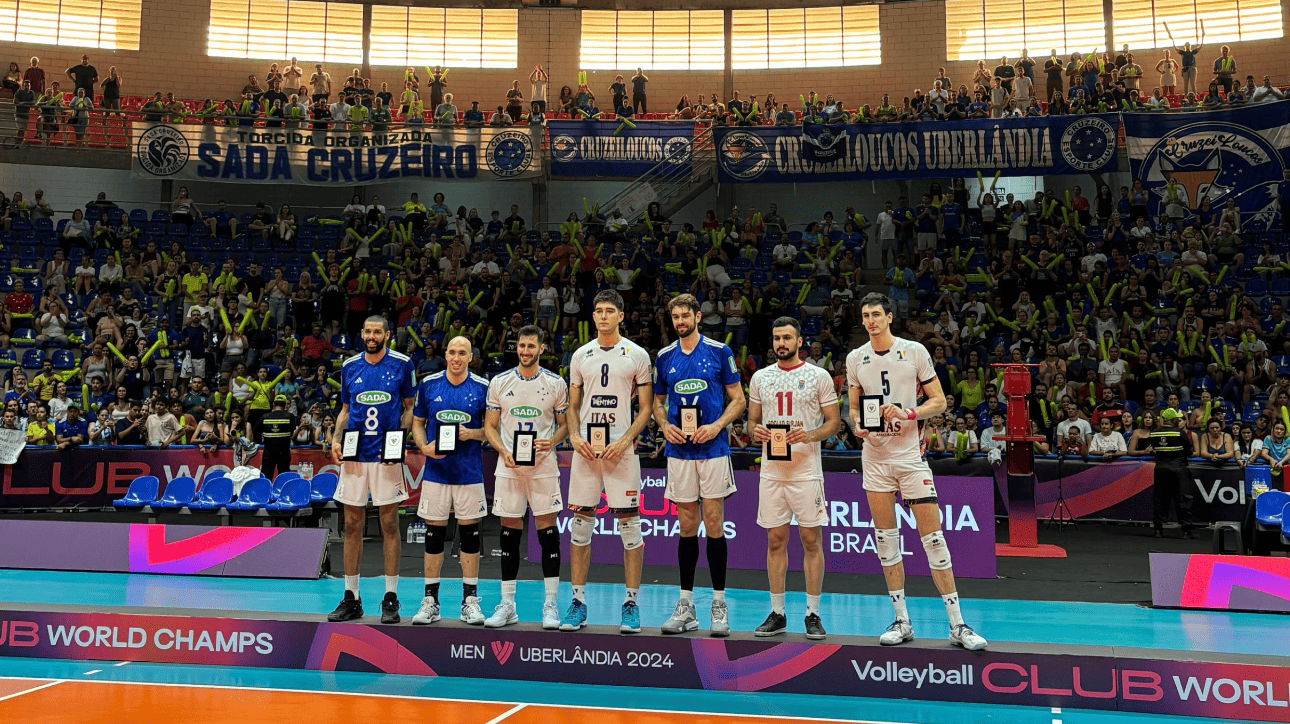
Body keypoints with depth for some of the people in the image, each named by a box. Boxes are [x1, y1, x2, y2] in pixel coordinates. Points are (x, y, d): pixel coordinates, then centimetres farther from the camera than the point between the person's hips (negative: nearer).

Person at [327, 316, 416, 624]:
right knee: (352, 525, 6)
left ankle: (390, 599, 9)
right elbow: (345, 410, 17)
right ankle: (351, 598, 16)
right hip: (354, 455, 3)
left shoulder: (401, 364, 0)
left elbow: (410, 407, 6)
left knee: (389, 524, 1)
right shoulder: (350, 366, 9)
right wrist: (336, 440, 2)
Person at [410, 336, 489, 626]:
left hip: (470, 472, -1)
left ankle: (470, 600, 13)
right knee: (434, 533, 4)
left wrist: (472, 433, -13)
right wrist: (424, 447, -7)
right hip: (435, 469, 1)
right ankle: (430, 600, 14)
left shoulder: (482, 387, 1)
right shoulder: (428, 384, 4)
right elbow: (417, 422, 11)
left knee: (470, 533, 4)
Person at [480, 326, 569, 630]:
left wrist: (551, 442, -11)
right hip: (509, 466, 1)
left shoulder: (556, 383, 3)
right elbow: (490, 426, 8)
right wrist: (504, 452, -9)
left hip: (543, 466, -1)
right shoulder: (500, 382, 5)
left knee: (548, 530, -2)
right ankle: (507, 604, 14)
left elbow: (565, 424, 9)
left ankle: (550, 604, 7)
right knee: (509, 533, 5)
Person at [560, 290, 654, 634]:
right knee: (580, 524, 4)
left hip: (622, 449, -3)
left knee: (629, 525, -1)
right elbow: (573, 406, 16)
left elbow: (646, 408, 1)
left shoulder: (637, 355, 3)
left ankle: (631, 603, 10)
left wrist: (625, 440, -13)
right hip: (586, 449, 3)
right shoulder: (580, 355, 12)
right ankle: (578, 602, 14)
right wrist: (574, 436, -3)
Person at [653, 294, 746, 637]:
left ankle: (719, 603, 8)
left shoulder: (719, 352, 1)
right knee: (687, 527, 6)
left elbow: (738, 400, 3)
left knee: (714, 525, -1)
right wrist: (665, 426, -2)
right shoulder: (664, 357, 9)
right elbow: (657, 402, 18)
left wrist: (716, 426, -12)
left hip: (713, 449, -3)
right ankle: (686, 605, 13)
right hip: (679, 452, 3)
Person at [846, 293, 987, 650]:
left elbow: (939, 401, -1)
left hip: (911, 454, -3)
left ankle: (957, 625, 3)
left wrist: (907, 413, -17)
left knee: (933, 538, -5)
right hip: (875, 456, 3)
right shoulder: (855, 358, 8)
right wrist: (857, 424, -6)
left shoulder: (915, 351, -2)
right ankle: (901, 621, 16)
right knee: (885, 538, 6)